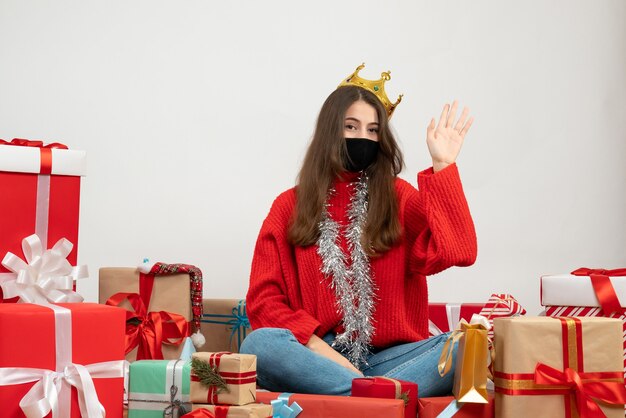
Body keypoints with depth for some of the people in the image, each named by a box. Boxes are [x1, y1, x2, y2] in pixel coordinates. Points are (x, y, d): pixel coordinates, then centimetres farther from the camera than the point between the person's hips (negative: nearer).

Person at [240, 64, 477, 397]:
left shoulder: (400, 198, 11)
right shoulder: (290, 206, 10)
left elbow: (457, 252, -7)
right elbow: (263, 298, 3)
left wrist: (443, 167, -9)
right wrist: (317, 347, -13)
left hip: (388, 357, 1)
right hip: (316, 356, 0)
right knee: (260, 344, -33)